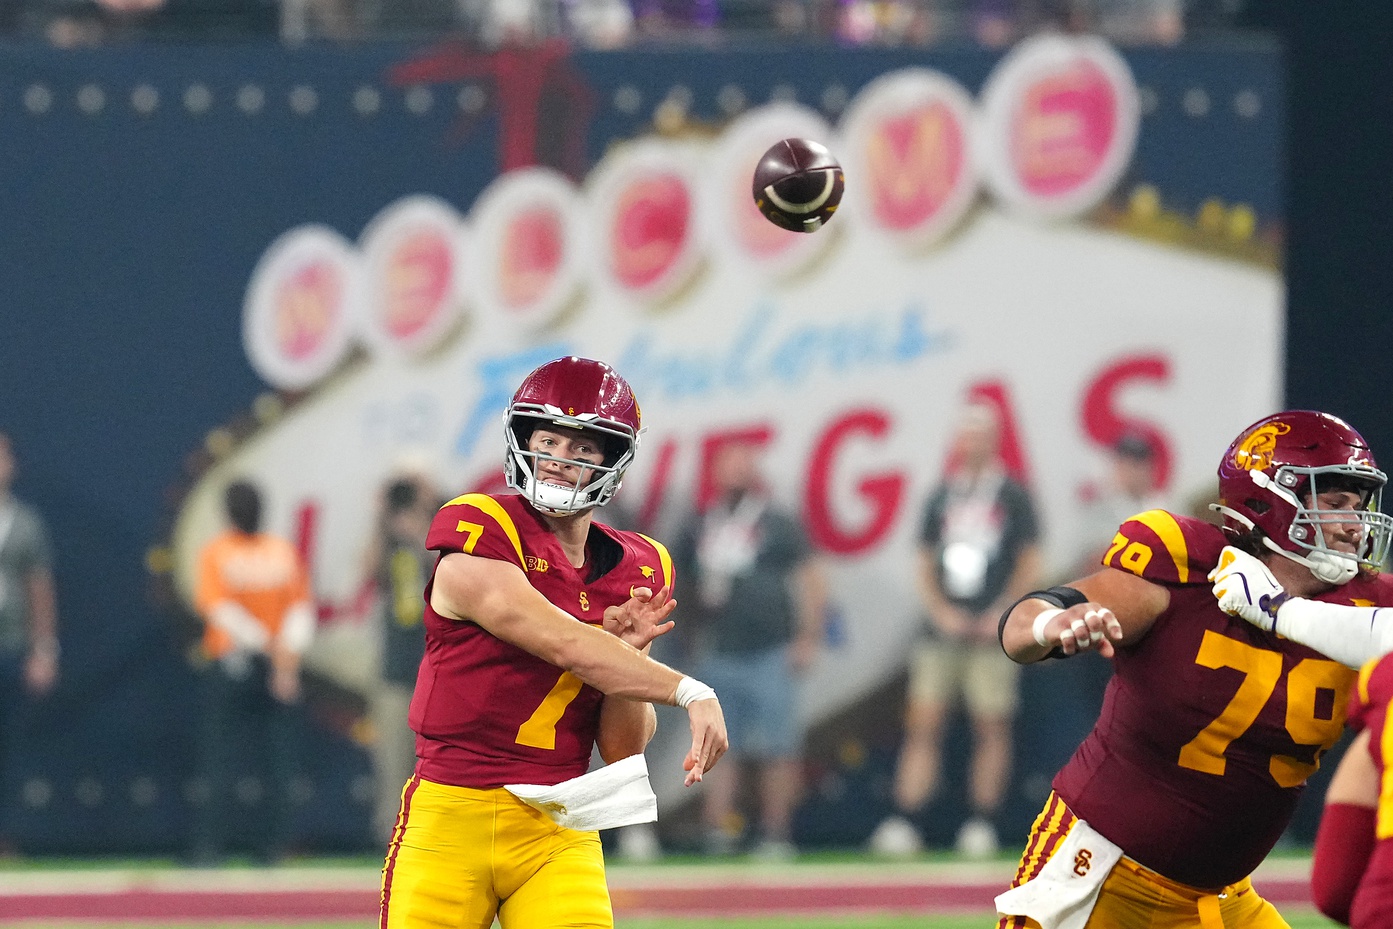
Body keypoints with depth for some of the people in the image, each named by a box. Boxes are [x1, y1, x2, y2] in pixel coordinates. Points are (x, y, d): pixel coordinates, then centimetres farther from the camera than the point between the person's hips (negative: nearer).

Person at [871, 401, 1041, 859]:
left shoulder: (1013, 497, 3)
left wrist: (1000, 615, -8)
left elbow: (1030, 567, 1)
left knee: (992, 727, -3)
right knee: (923, 724, -3)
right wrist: (941, 612, 0)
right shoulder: (942, 498, 13)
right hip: (944, 630, 3)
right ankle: (903, 823, -7)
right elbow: (925, 565, 15)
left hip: (992, 632, -3)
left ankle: (982, 824, 3)